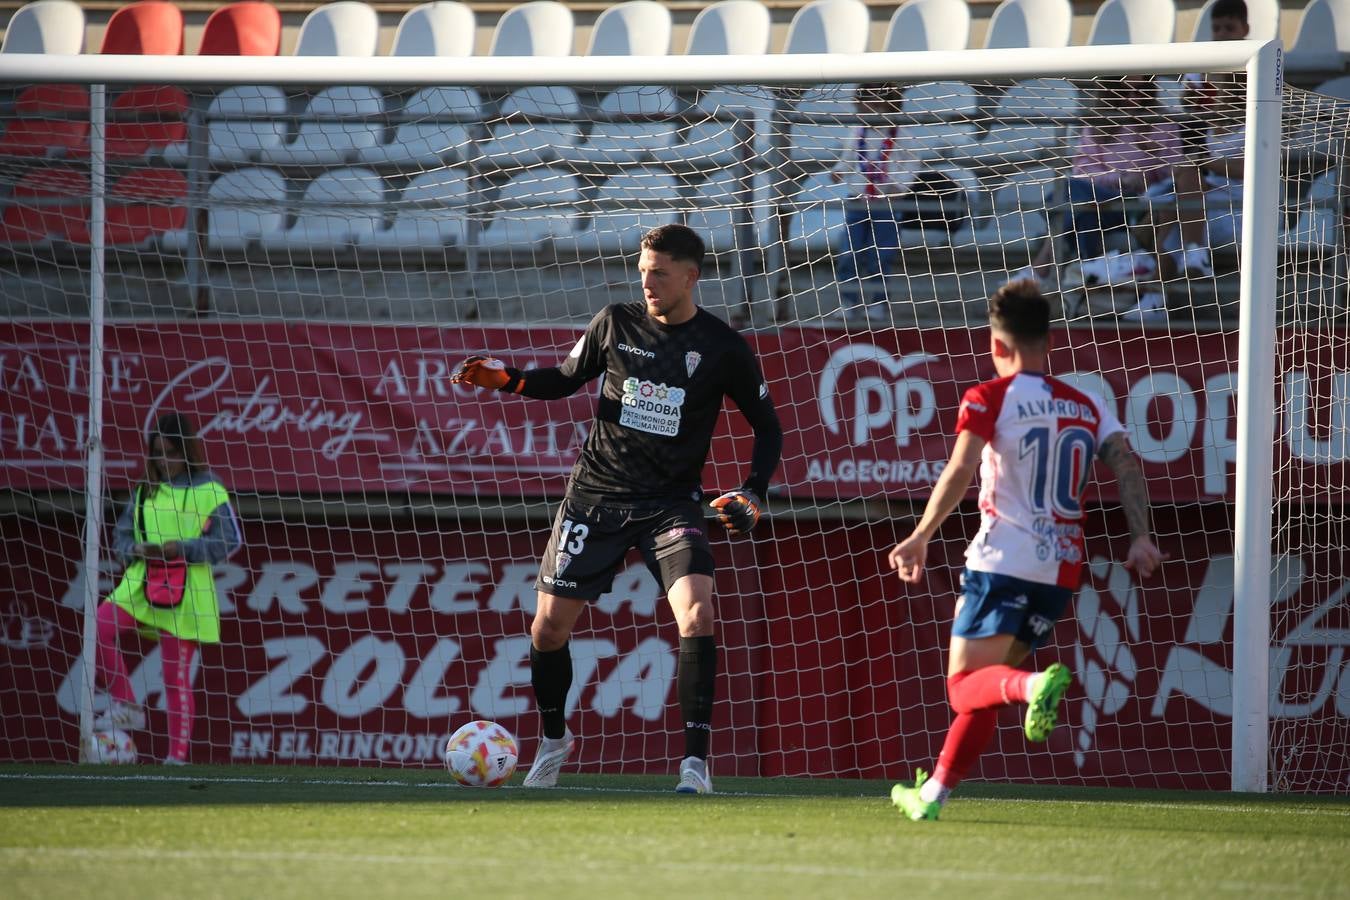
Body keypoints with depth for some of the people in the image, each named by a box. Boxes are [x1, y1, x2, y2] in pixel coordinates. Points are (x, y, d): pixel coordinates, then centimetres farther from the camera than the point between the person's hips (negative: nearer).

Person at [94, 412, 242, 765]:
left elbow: (229, 541, -7)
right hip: (141, 583, 4)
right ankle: (126, 707, -7)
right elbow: (121, 534, 16)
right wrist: (134, 549, -8)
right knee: (100, 627, -20)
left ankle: (178, 753, 7)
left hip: (186, 590, -4)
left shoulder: (209, 490, -2)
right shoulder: (146, 491, 12)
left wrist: (182, 548, -18)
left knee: (177, 674, -1)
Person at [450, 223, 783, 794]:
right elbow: (565, 380, 15)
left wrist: (753, 494, -8)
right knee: (550, 625, 1)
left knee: (697, 613, -24)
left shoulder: (723, 349, -4)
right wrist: (505, 379, -3)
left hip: (672, 502, -2)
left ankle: (695, 760, -18)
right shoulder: (615, 324, 1)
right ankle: (554, 740, 27)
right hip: (597, 494, 2)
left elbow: (767, 426, 6)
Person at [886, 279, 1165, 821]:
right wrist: (1140, 537, -6)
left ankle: (1033, 686, -38)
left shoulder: (989, 399, 0)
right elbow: (1124, 462, 1)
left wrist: (921, 537, -10)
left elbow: (960, 471, -13)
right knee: (981, 690, 17)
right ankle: (934, 793, 20)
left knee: (965, 687, -8)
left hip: (1003, 558, -6)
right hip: (1061, 569, 6)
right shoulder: (1088, 406, 15)